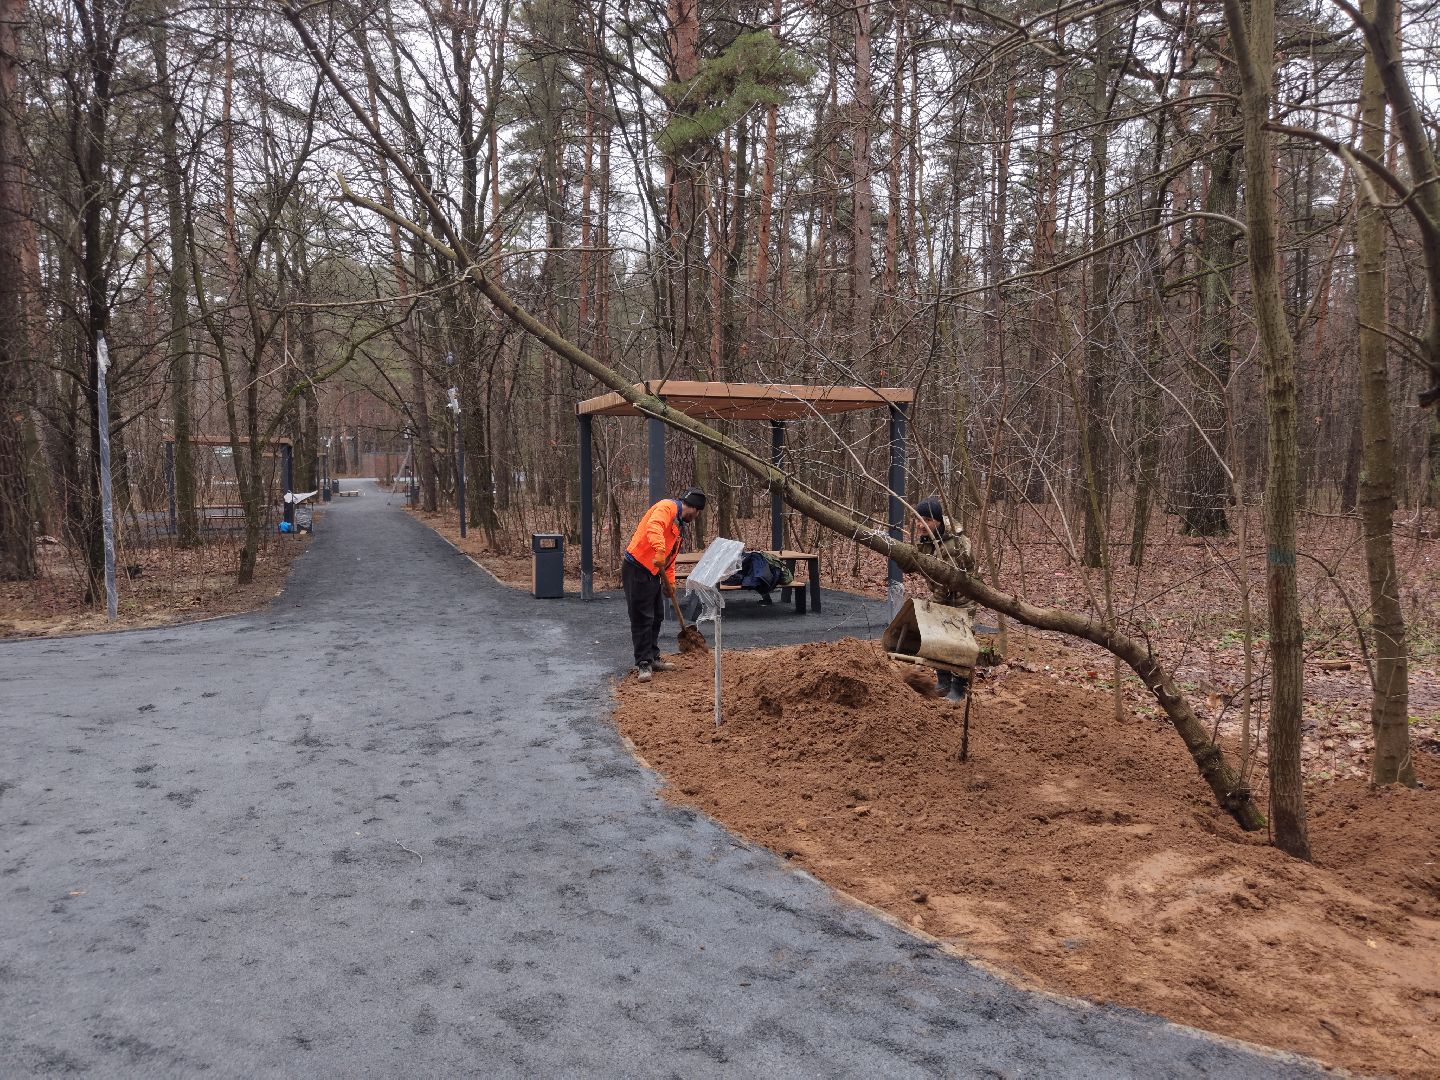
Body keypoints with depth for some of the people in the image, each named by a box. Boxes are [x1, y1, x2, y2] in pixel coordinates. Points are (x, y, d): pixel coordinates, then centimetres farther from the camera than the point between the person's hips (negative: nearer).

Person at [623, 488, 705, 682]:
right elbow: (653, 527, -32)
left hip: (653, 573, 10)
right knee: (642, 618, -6)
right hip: (637, 570, -10)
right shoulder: (667, 506, -10)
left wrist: (670, 583, 21)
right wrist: (660, 552, -44)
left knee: (656, 617, 16)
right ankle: (643, 664, -1)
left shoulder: (678, 523, 21)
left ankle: (653, 658, 27)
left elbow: (670, 557, 26)